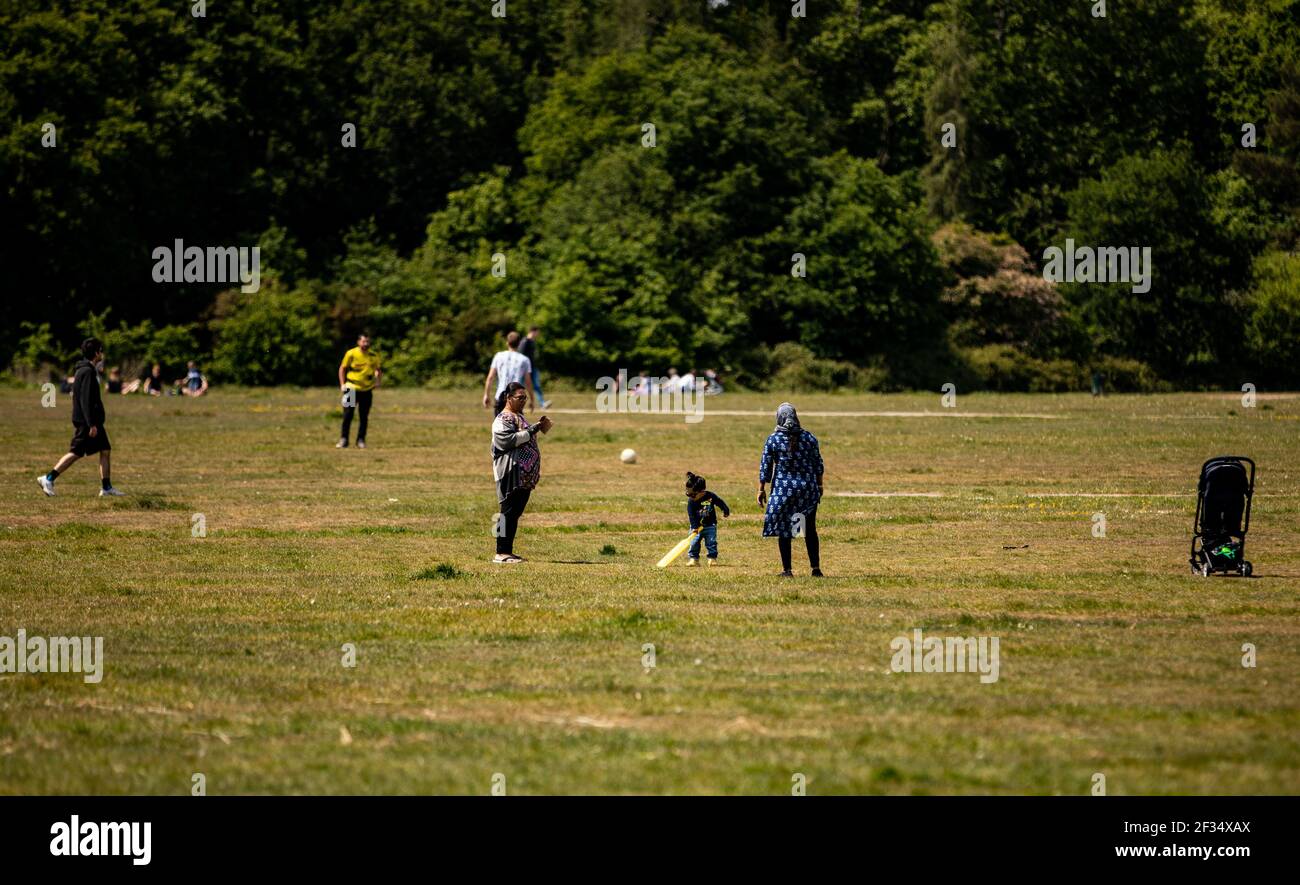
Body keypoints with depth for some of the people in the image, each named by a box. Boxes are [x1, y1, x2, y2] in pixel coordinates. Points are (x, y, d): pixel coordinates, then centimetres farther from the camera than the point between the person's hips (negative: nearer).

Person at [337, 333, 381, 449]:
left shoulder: (374, 356, 2)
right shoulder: (351, 354, -7)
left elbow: (377, 369, 17)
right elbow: (342, 368, 3)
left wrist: (377, 380, -1)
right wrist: (342, 384, -5)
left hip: (367, 390, 2)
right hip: (352, 388, -2)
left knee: (364, 417, 4)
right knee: (347, 415, -4)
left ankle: (361, 440, 14)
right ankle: (343, 440, 3)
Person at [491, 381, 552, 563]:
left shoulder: (519, 416, 20)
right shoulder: (503, 419, -10)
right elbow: (509, 440, -24)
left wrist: (538, 427, 11)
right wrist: (533, 430, -21)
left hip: (526, 475, 10)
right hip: (511, 473, -10)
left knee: (515, 513, 10)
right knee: (509, 512, -9)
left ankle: (508, 551, 14)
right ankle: (501, 553, -8)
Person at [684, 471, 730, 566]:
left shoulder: (710, 496, -14)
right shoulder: (691, 501, -13)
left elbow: (720, 503, 4)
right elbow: (691, 515, -13)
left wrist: (726, 511, 14)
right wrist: (694, 527, -18)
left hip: (710, 525, -1)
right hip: (697, 526, 1)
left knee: (711, 543, -1)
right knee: (694, 543, -5)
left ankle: (712, 558, 7)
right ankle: (693, 559, 5)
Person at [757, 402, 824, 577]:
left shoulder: (772, 440, -6)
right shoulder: (809, 438, 0)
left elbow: (765, 467, -4)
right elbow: (819, 466, 6)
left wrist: (761, 490, 4)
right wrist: (819, 486, 19)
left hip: (783, 488, -2)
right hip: (807, 487, 2)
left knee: (783, 529, 7)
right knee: (810, 530, 9)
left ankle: (786, 569, 7)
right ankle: (815, 568, 7)